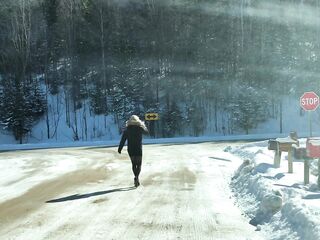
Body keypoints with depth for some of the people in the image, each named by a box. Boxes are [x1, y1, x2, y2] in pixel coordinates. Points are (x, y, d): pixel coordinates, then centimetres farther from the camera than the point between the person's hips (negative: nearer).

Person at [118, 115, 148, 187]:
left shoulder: (127, 129, -2)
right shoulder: (140, 128, -4)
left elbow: (123, 139, -7)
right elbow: (146, 132, 17)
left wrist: (120, 148, -6)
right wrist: (143, 125, 33)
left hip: (130, 149, 2)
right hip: (138, 149, -2)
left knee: (134, 164, 16)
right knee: (139, 164, 3)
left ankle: (136, 178, 18)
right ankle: (136, 177, -20)